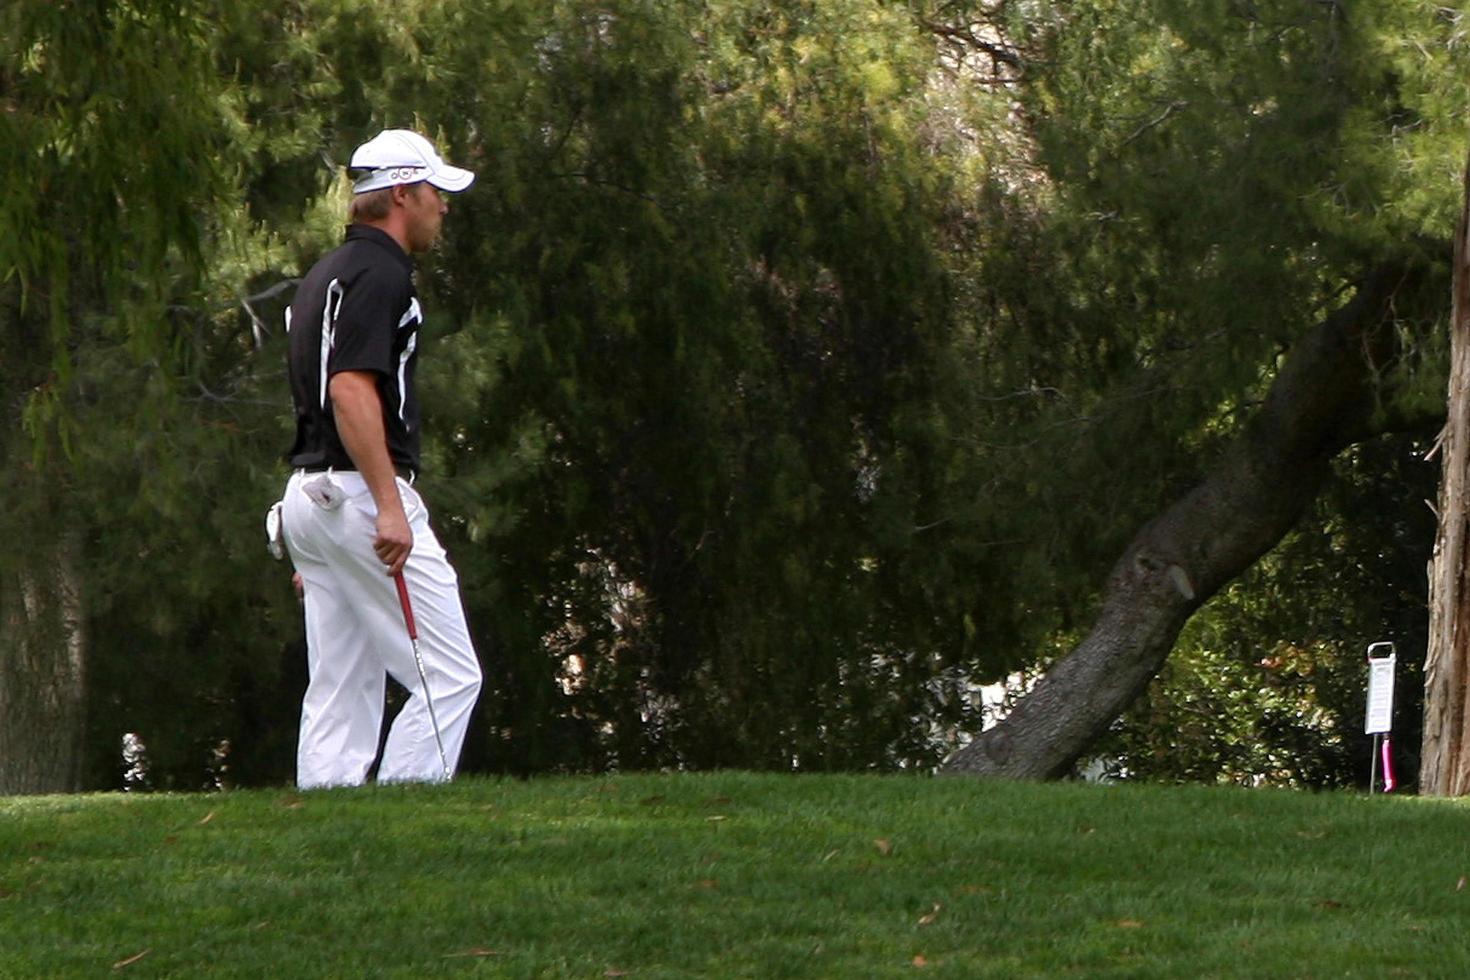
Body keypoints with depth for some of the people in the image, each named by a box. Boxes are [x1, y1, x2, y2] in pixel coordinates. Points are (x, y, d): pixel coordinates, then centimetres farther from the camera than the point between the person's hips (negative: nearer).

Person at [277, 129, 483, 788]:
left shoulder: (326, 275, 21)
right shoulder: (379, 272, -10)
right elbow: (351, 390, -22)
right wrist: (389, 506, -26)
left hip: (308, 490, 10)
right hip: (358, 490, -10)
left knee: (341, 694, 7)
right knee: (449, 675, -7)